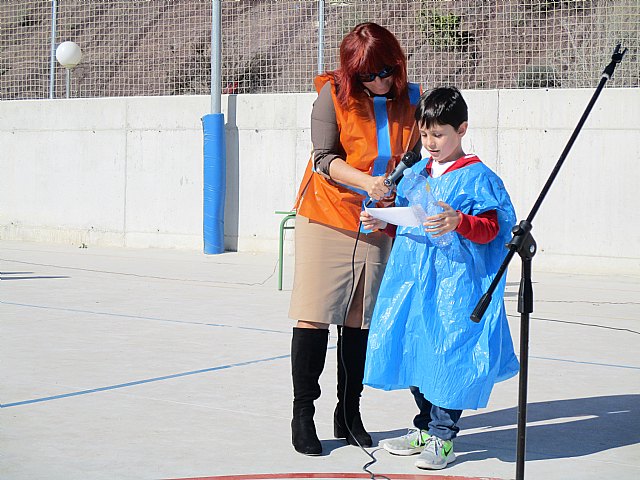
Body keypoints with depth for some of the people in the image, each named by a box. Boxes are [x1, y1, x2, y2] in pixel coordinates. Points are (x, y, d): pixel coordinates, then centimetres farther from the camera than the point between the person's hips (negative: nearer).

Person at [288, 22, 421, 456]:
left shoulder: (411, 99, 4)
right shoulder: (334, 94, -6)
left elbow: (414, 157, 14)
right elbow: (324, 157, -9)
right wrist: (365, 181, -24)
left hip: (378, 226, 3)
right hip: (327, 220, -3)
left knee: (360, 322, 7)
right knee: (314, 318, -3)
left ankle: (349, 413, 18)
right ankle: (302, 413, 6)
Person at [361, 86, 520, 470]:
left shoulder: (478, 177, -5)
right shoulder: (416, 172, 15)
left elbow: (490, 229, -11)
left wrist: (459, 222, -28)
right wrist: (382, 222, 4)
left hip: (454, 283, -7)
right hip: (413, 278, 7)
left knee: (447, 354, -5)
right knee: (413, 350, 12)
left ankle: (442, 437, 7)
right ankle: (425, 428, 26)